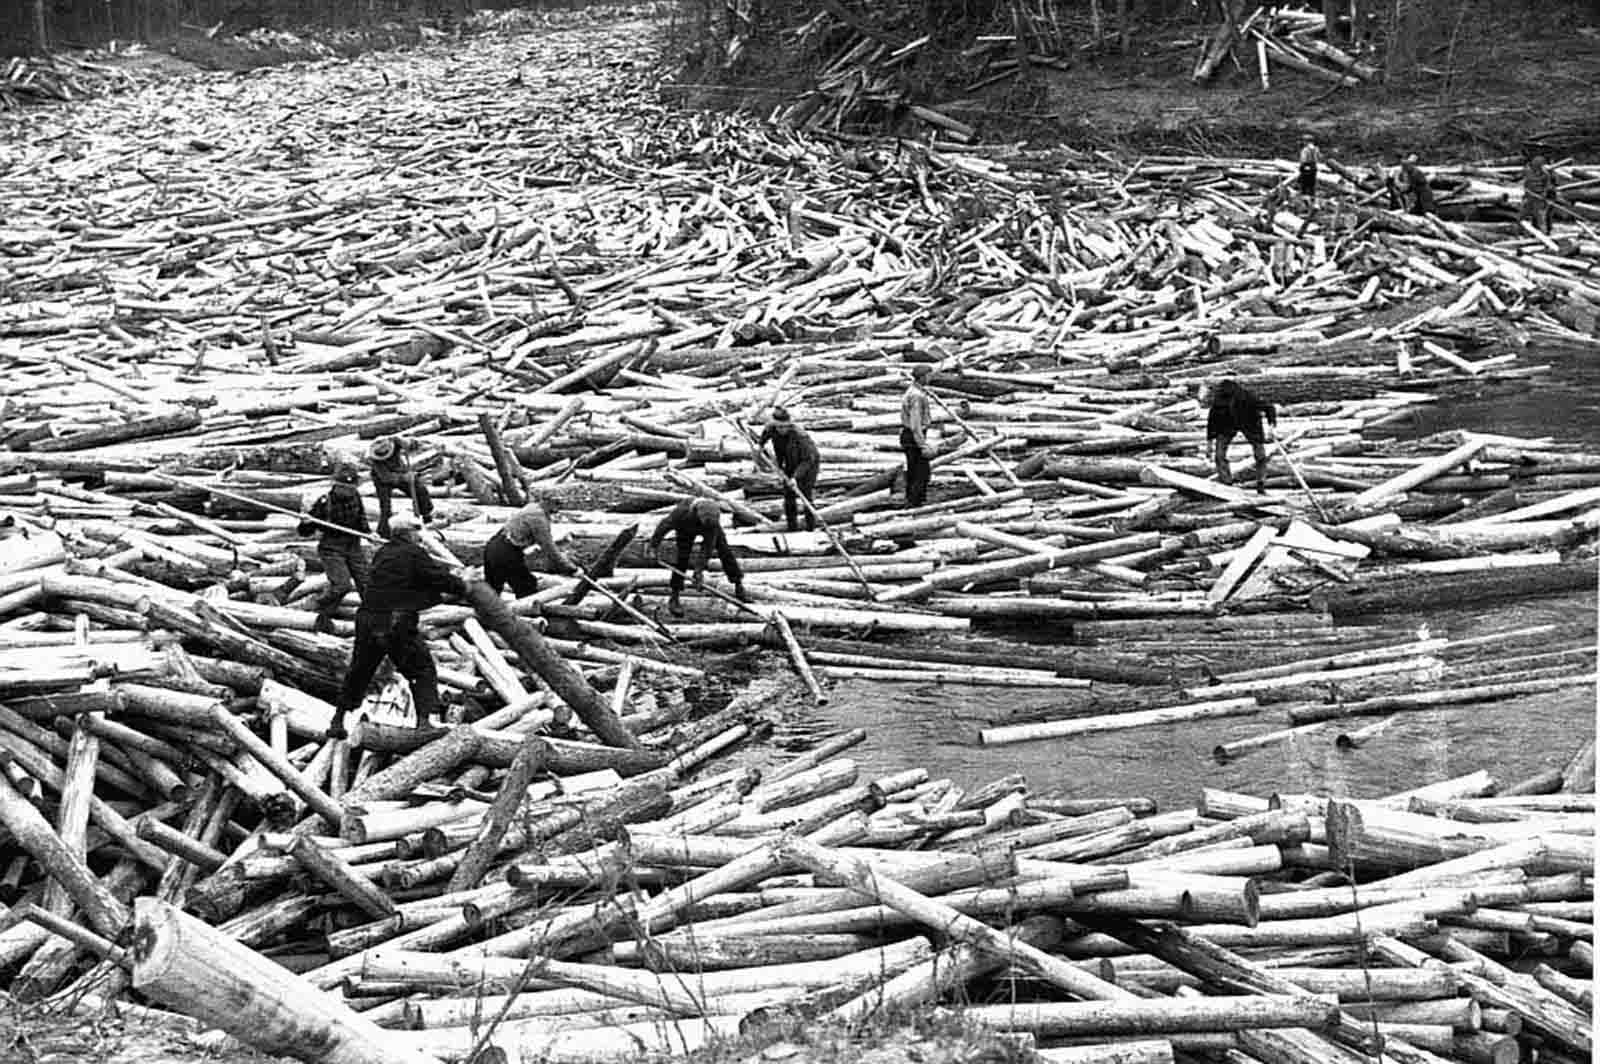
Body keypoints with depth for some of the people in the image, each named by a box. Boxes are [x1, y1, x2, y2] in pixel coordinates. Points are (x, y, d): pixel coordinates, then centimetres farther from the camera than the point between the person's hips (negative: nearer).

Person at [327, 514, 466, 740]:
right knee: (423, 670, 5)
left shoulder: (382, 554, 17)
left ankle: (338, 721, 25)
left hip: (367, 622, 7)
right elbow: (440, 577, -7)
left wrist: (440, 595, 22)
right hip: (397, 625, -7)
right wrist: (461, 589, 12)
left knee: (359, 671, 21)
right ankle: (423, 721, -9)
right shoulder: (413, 554, -5)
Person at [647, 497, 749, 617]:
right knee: (682, 558, -12)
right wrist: (654, 546, -17)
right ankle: (674, 599, -4)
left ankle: (739, 587, 8)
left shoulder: (713, 518, -41)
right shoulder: (682, 511, -45)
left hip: (709, 530, 1)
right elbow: (664, 525, -26)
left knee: (724, 551, -6)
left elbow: (708, 545, -34)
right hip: (686, 529, -1)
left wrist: (700, 569, -32)